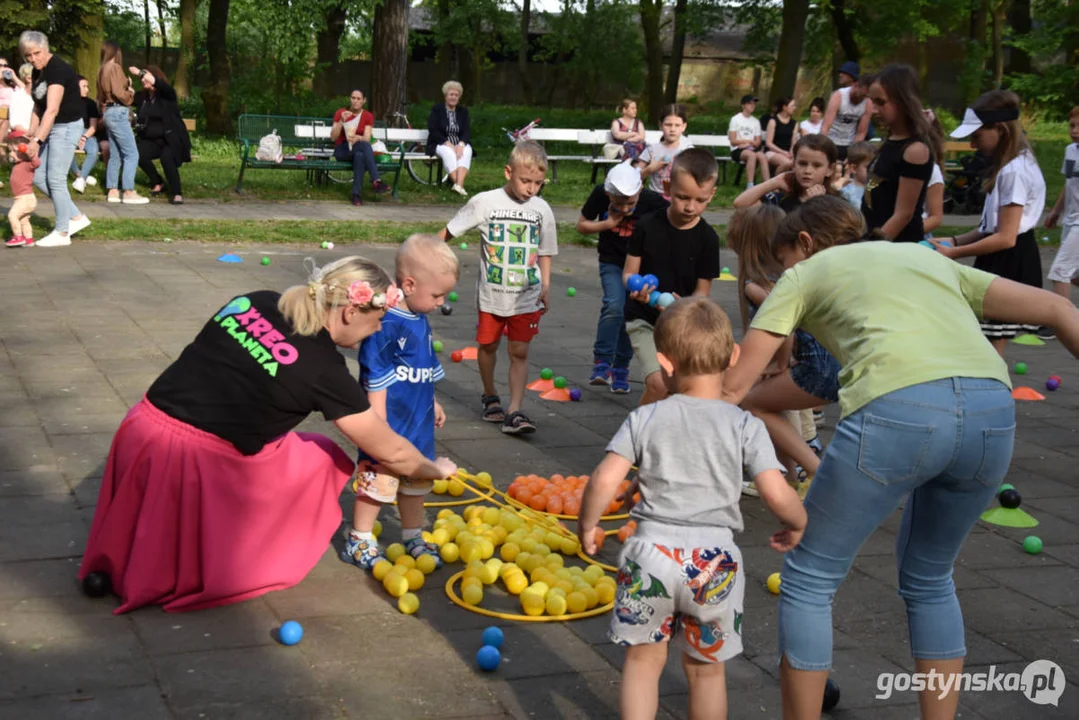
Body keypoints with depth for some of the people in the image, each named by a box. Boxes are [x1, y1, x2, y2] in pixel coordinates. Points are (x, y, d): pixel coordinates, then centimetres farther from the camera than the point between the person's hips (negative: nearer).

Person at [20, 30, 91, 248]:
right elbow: (38, 107, 13)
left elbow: (52, 110, -27)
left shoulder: (58, 69, -20)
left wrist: (37, 140, -31)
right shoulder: (37, 71, 8)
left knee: (55, 179, -6)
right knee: (38, 177, 8)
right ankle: (76, 217, 17)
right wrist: (30, 136, 2)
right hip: (50, 127, 9)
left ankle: (62, 233, 4)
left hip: (67, 127, -9)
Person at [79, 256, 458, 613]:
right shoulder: (323, 367, -7)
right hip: (197, 460, -5)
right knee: (318, 461, 14)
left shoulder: (253, 302, 7)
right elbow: (390, 452, 2)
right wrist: (436, 470, 20)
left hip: (145, 427, 6)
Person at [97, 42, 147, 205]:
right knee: (131, 154, -8)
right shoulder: (114, 67, -11)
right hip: (118, 113, -10)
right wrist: (131, 92, -1)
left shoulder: (102, 70, 16)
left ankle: (112, 191, 11)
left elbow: (101, 96, 18)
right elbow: (119, 93, -20)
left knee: (115, 155, 11)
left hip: (109, 112, 10)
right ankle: (128, 192, -11)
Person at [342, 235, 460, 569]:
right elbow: (376, 380, -21)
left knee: (416, 479, 19)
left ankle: (413, 538, 34)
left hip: (418, 424, 9)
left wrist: (432, 403, 26)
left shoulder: (420, 320, 6)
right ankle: (358, 541, 17)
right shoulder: (386, 325, -22)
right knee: (378, 479, 0)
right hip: (390, 425, -9)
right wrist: (381, 426, -21)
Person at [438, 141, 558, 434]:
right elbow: (448, 232, -2)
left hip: (527, 297, 1)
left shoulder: (542, 210, -1)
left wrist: (546, 285, 2)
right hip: (491, 294, -1)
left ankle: (514, 412, -3)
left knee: (519, 351, -2)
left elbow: (544, 252, 10)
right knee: (488, 345, 13)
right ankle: (490, 398, 36)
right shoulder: (485, 202, -9)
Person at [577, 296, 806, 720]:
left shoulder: (645, 419, -2)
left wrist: (587, 525, 9)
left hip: (651, 550, 0)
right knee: (706, 668, 17)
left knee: (643, 659, 17)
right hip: (714, 559, 0)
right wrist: (797, 525, 12)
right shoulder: (745, 427, -3)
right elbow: (777, 495, -9)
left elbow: (605, 480, -8)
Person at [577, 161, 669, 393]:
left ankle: (620, 367, 21)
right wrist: (609, 223, -18)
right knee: (614, 306, -23)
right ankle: (601, 361, -14)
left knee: (630, 315, 4)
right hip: (612, 263, 0)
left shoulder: (653, 200, -21)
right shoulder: (600, 195, -15)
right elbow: (581, 225, -2)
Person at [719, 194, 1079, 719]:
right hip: (994, 411, 5)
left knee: (808, 580, 14)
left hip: (897, 412, -5)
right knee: (928, 578, 28)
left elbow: (733, 387, 20)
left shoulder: (805, 274, 24)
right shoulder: (927, 258, 35)